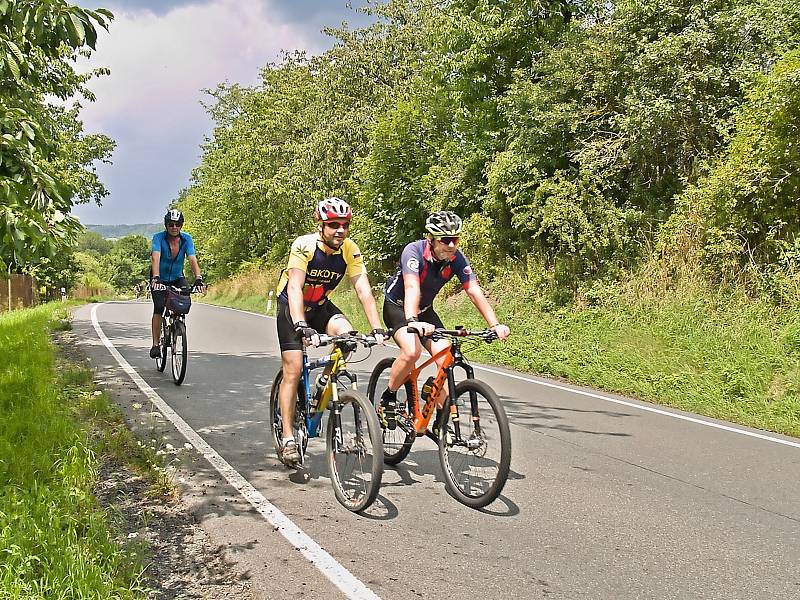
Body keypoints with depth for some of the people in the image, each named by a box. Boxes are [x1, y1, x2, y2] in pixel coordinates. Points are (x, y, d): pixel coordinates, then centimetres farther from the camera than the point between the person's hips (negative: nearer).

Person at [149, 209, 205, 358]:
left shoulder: (186, 239, -14)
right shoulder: (159, 237, -20)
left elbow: (192, 259, -26)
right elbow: (155, 258, -34)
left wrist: (198, 278, -43)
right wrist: (156, 278, -51)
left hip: (177, 278, 2)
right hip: (160, 279, -2)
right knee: (159, 308, -21)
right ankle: (155, 344, -12)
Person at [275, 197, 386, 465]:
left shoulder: (350, 250, -16)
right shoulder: (304, 246, -27)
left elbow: (364, 290, -20)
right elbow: (295, 288, -37)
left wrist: (377, 328, -32)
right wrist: (302, 327, -51)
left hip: (321, 306, 4)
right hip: (291, 307, -4)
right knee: (293, 370, -11)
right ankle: (288, 438, -3)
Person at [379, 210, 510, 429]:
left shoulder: (457, 258, -16)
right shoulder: (414, 251, -30)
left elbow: (475, 292, -20)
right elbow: (412, 288, -44)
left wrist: (495, 325, -32)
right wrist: (412, 321, -60)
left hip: (425, 311, 5)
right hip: (397, 307, -5)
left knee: (447, 359, -13)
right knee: (412, 351, -31)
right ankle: (387, 400, -8)